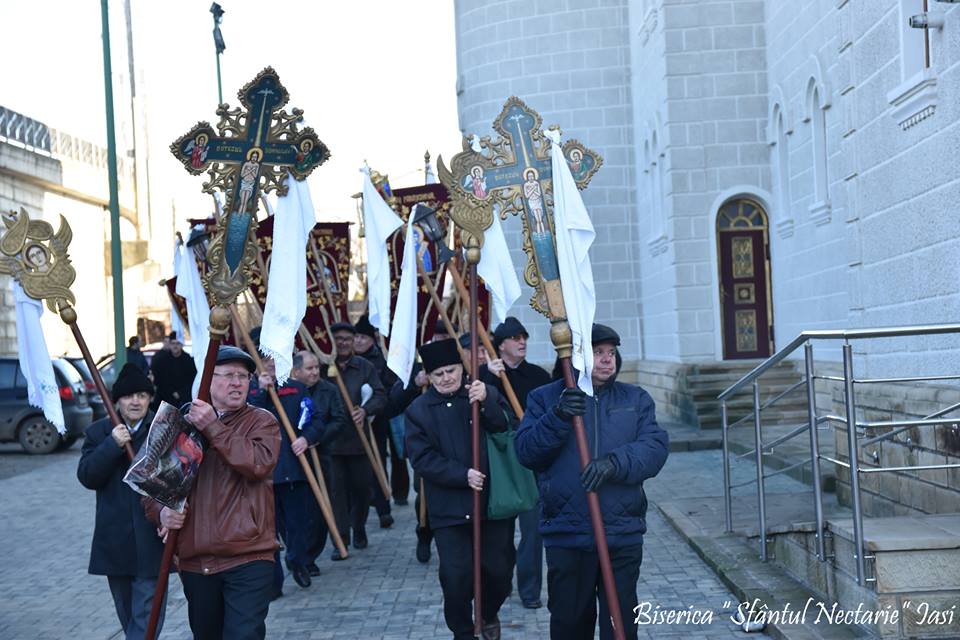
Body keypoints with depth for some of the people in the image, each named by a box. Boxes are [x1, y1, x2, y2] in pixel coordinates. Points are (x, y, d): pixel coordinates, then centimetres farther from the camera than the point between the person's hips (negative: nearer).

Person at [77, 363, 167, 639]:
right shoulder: (98, 432, 6)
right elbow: (86, 476, -5)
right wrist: (112, 445, -17)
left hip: (151, 541, -4)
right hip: (115, 541, 4)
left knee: (146, 616, -5)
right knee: (127, 614, 18)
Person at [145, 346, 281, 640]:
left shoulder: (261, 421, 1)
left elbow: (258, 463, -19)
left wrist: (213, 428, -21)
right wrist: (161, 511, -8)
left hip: (248, 559, -4)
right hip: (194, 560, 4)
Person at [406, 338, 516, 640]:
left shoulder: (487, 395, 3)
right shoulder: (418, 410, 3)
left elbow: (506, 429, -11)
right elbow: (422, 459, -5)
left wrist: (485, 402, -29)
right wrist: (463, 475, -17)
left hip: (493, 501, 1)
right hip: (449, 509, -1)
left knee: (500, 571, 7)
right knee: (456, 577, -3)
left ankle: (488, 615, 37)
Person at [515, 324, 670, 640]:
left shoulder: (636, 399, 9)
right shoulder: (544, 398, 5)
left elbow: (655, 447, -5)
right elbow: (526, 452, -6)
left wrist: (615, 463, -23)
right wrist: (557, 418, -22)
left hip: (623, 535, 1)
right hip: (566, 535, -1)